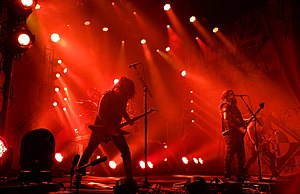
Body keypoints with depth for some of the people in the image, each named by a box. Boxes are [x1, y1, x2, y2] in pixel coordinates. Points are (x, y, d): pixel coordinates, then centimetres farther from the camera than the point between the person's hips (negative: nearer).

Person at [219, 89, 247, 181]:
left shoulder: (233, 106, 25)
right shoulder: (226, 106, -4)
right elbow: (226, 119, -18)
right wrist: (239, 128, -19)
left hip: (238, 134, 9)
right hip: (231, 133, -9)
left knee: (241, 155, 9)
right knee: (229, 155, -8)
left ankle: (240, 175, 17)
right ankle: (227, 176, -2)